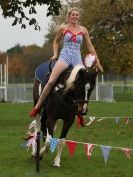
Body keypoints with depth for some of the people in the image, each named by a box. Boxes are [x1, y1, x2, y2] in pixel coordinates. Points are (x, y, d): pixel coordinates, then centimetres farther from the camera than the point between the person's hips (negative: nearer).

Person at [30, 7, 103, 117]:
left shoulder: (83, 30, 10)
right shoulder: (63, 28, 6)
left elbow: (90, 46, 16)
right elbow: (56, 41, 22)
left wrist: (97, 61, 16)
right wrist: (55, 54, 10)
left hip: (77, 59, 2)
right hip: (65, 57, -2)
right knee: (51, 81, -18)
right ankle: (38, 106, -10)